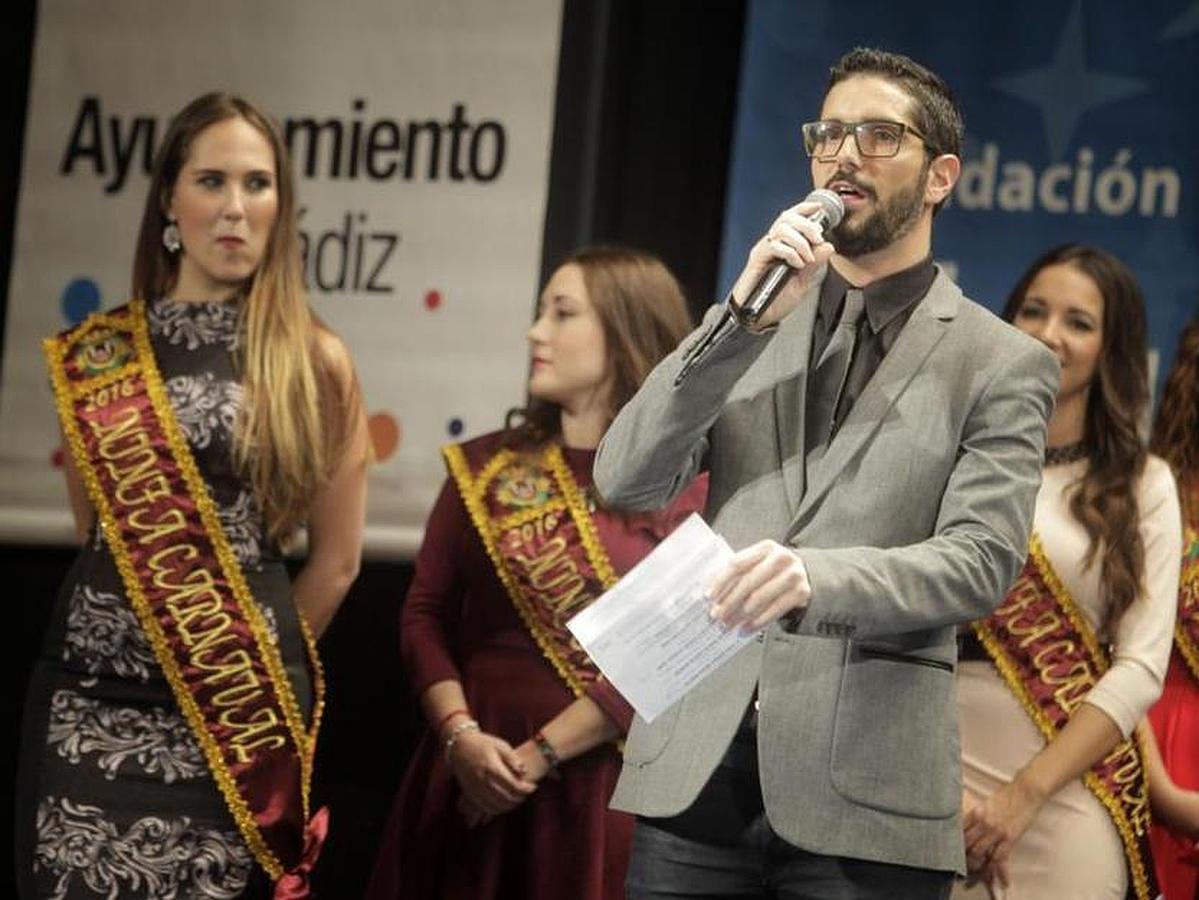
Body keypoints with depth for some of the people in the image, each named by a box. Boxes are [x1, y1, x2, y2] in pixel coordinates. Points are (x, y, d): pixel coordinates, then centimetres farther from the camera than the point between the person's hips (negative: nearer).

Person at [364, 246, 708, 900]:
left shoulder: (688, 488, -3)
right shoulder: (486, 467, 9)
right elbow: (425, 615, 4)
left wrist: (538, 756, -14)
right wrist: (460, 736, -12)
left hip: (597, 779, -3)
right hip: (474, 769, 3)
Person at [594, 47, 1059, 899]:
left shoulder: (1003, 366, 4)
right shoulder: (747, 327, 14)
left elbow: (980, 563, -9)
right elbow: (625, 480, 1)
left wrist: (817, 576, -26)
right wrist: (744, 317, -10)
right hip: (696, 765, 3)